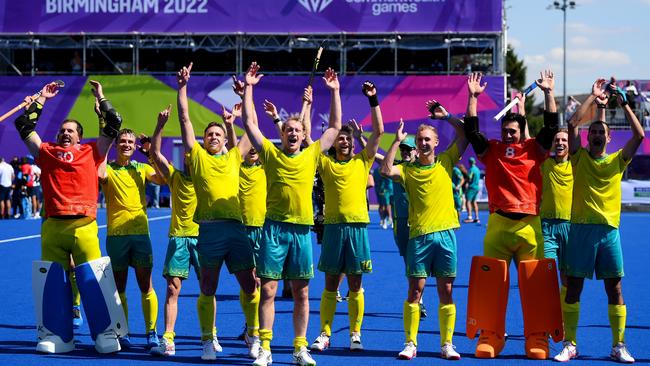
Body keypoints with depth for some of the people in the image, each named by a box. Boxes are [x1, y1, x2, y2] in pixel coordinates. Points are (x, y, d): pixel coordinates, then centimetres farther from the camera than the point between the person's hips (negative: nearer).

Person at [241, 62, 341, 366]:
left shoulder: (312, 155, 8)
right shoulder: (271, 153, 4)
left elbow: (335, 126, 13)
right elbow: (249, 123, 2)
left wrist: (334, 92, 11)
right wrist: (248, 88, 0)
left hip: (302, 229, 2)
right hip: (275, 227, -2)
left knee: (301, 293, 5)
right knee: (268, 290, -3)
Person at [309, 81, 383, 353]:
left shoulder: (363, 161, 9)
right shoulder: (325, 163, 8)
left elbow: (379, 131, 4)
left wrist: (373, 100, -2)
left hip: (357, 226, 0)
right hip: (333, 226, 0)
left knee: (355, 285, 3)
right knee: (331, 283, 3)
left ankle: (355, 335, 9)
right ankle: (324, 334, 6)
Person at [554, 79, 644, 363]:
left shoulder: (617, 161, 10)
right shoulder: (579, 157, 7)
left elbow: (639, 135, -1)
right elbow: (572, 124, -5)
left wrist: (623, 104, -1)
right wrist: (593, 97, -1)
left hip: (609, 230, 1)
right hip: (581, 227, -1)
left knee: (615, 288, 1)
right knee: (573, 287, 0)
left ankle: (619, 346, 5)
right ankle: (570, 345, 5)